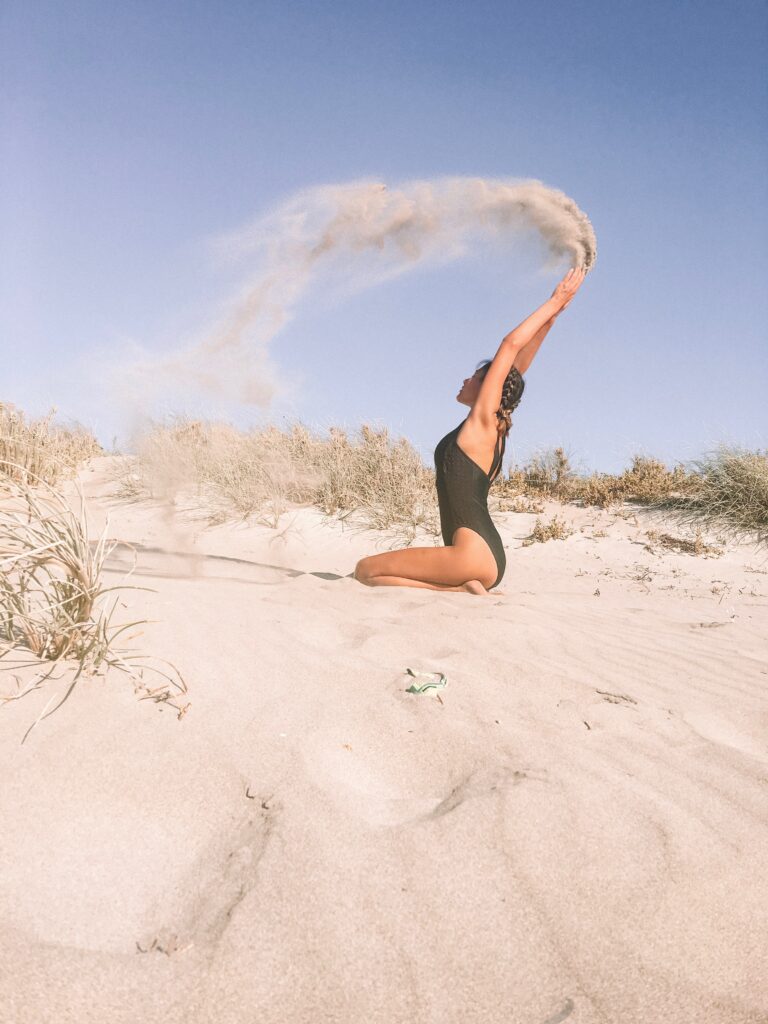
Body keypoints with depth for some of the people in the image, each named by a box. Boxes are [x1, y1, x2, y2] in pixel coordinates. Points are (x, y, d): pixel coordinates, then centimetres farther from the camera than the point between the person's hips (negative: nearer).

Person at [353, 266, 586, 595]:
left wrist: (554, 304, 4)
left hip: (473, 555, -10)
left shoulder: (483, 420, -5)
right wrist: (553, 310, 23)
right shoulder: (495, 431, 17)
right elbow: (519, 359, 21)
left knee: (366, 570, -8)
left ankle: (458, 590, -13)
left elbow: (511, 345, -3)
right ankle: (465, 588, 4)